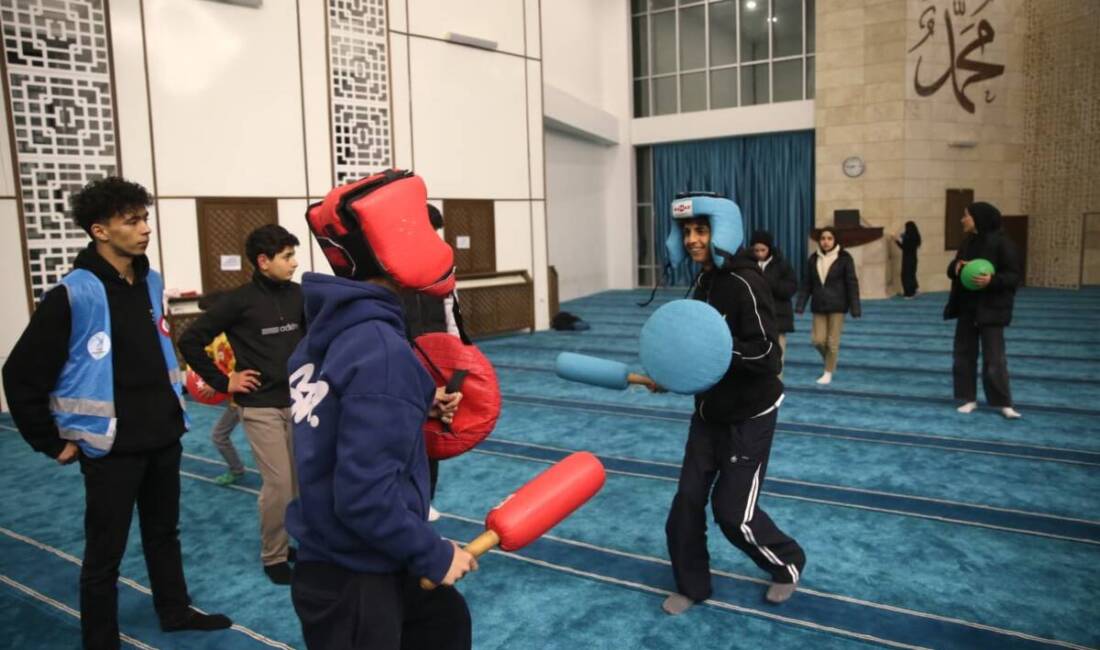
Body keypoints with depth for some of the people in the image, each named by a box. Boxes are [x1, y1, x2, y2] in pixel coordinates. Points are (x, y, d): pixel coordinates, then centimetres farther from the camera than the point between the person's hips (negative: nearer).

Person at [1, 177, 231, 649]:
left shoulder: (151, 282, 4)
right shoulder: (72, 296, -17)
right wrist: (53, 443, -8)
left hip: (164, 439, 6)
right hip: (111, 448, -6)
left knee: (164, 532, 21)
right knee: (105, 551, 9)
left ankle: (175, 612, 40)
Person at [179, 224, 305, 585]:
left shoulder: (297, 294, 2)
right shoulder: (239, 300, -12)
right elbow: (190, 341, -8)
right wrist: (223, 382, -7)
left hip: (297, 401, 5)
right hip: (260, 406, -5)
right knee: (279, 482, -5)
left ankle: (289, 542, 30)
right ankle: (273, 556, 14)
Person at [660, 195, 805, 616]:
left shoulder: (746, 283, -22)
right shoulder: (703, 282, 4)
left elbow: (766, 354, -27)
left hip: (749, 415, -7)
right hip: (709, 410, 7)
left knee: (732, 509, 1)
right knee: (687, 499, 7)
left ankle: (788, 564, 30)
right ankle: (691, 585, 26)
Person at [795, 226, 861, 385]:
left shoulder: (844, 258, -7)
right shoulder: (813, 258, 3)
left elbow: (852, 284, -7)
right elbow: (806, 284, 5)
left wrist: (855, 309, -11)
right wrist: (800, 305, 0)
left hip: (837, 306, -3)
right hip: (818, 305, 3)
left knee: (832, 341, 2)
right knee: (818, 340, 3)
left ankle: (828, 372, 17)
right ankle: (829, 361, 33)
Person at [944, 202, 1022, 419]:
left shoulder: (1002, 242, -11)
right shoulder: (968, 243, 10)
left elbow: (1014, 276, -13)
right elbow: (952, 270, 15)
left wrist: (992, 280, -30)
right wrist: (956, 267, -8)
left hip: (991, 309, -7)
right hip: (967, 308, 7)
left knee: (994, 358, -4)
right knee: (964, 354, 9)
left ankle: (1004, 403, 8)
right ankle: (969, 398, 19)